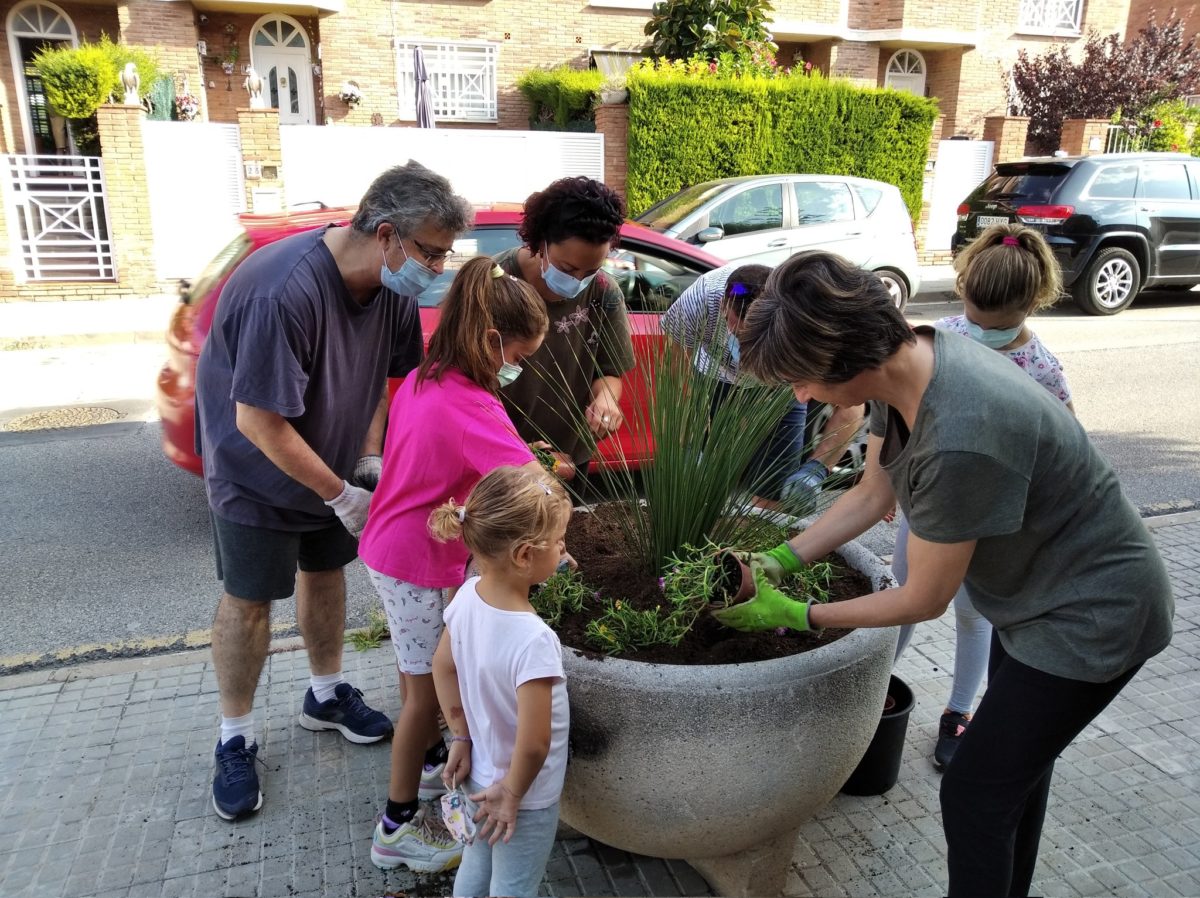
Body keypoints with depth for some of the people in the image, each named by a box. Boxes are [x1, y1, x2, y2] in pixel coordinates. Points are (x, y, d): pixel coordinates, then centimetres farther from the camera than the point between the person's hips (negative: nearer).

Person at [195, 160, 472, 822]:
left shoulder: (391, 285, -13)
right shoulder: (284, 291, -36)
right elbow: (259, 423, -31)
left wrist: (369, 459, -7)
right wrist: (342, 494, -22)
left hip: (334, 460, 7)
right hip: (259, 471, -6)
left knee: (325, 571, 17)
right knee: (248, 600, 3)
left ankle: (327, 694, 38)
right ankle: (235, 738, 23)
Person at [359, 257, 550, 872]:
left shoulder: (421, 381, 0)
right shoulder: (470, 407, -27)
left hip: (387, 548, 9)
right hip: (418, 565, -9)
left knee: (419, 671, 26)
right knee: (427, 688, 6)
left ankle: (431, 762, 48)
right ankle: (398, 827, 21)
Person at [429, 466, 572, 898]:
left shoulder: (467, 596, -16)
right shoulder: (534, 640, -38)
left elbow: (443, 666, 0)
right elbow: (534, 744, -32)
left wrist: (461, 736, 8)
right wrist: (511, 794, -15)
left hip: (478, 777, 6)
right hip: (527, 797, -6)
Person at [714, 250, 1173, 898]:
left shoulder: (959, 440, -39)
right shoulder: (906, 356, -13)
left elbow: (923, 600, -24)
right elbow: (870, 494, 1)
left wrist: (799, 615, -14)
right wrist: (781, 560, -6)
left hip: (1090, 617, -9)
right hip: (1035, 592, 9)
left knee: (974, 795, 2)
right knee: (1015, 769, 26)